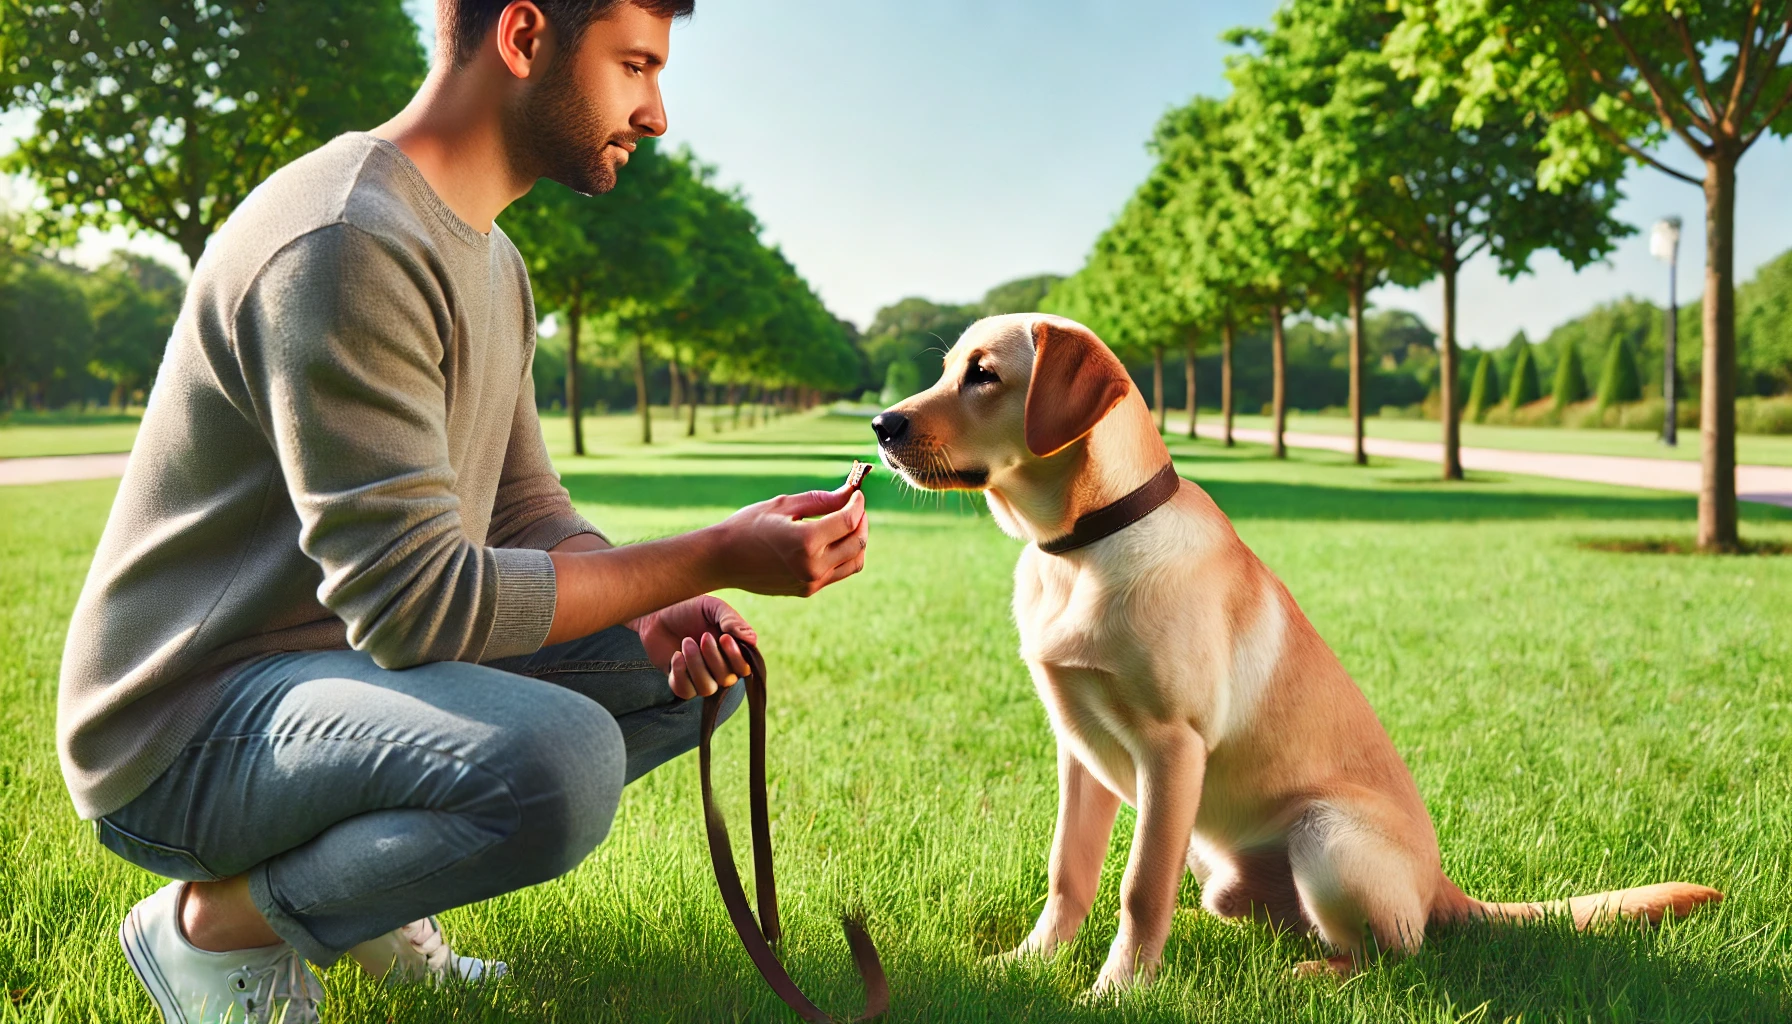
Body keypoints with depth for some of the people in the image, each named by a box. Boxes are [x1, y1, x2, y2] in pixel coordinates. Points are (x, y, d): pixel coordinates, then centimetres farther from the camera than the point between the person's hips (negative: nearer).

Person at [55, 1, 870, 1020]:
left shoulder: (493, 260, 10)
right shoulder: (344, 244, -23)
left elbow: (528, 514, 12)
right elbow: (414, 599, -27)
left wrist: (660, 611, -9)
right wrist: (713, 559, -23)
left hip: (352, 656, 10)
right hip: (188, 725, -9)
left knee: (697, 663, 5)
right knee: (562, 760, -34)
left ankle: (370, 895, 8)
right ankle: (219, 922, -7)